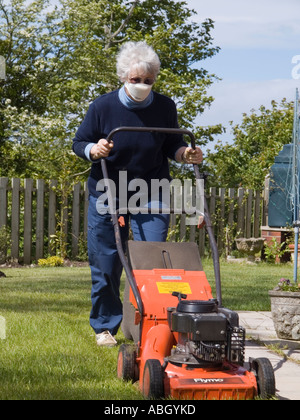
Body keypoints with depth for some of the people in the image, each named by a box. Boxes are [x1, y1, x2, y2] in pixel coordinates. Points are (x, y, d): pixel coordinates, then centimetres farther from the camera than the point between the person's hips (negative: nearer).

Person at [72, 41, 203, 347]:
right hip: (107, 196, -1)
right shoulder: (102, 107, -7)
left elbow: (171, 146, 10)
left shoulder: (165, 107, -2)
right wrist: (93, 149, -20)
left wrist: (185, 154, -12)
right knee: (105, 265, 4)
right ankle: (104, 327, 19)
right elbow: (79, 143, 2)